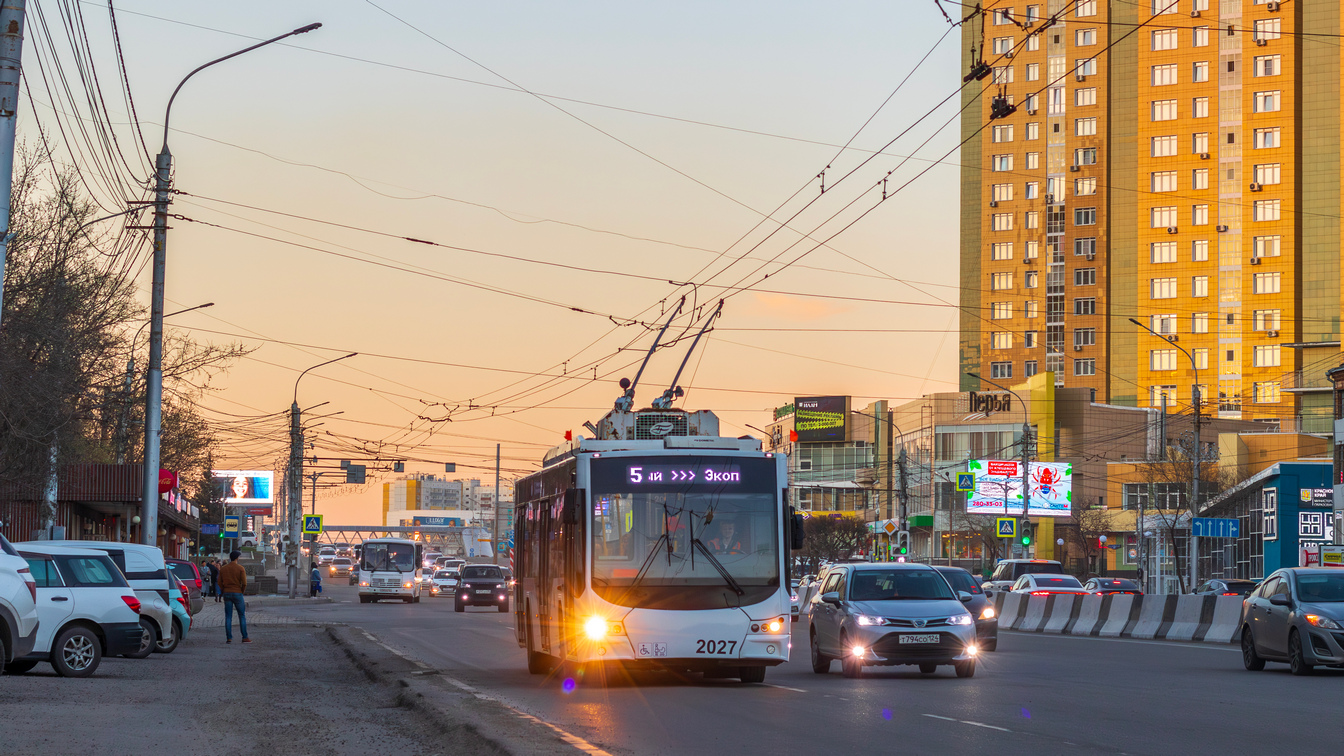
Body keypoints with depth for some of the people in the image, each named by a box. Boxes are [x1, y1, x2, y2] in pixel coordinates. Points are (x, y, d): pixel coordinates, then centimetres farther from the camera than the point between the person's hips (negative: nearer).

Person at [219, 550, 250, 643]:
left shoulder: (223, 569, 6)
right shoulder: (240, 568, -6)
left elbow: (220, 583, 5)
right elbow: (244, 583, -10)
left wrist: (225, 591, 13)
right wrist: (241, 591, 6)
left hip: (227, 594, 3)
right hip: (237, 594, -3)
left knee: (228, 617, 4)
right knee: (242, 616, 4)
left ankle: (229, 638, -1)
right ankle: (245, 637, 2)